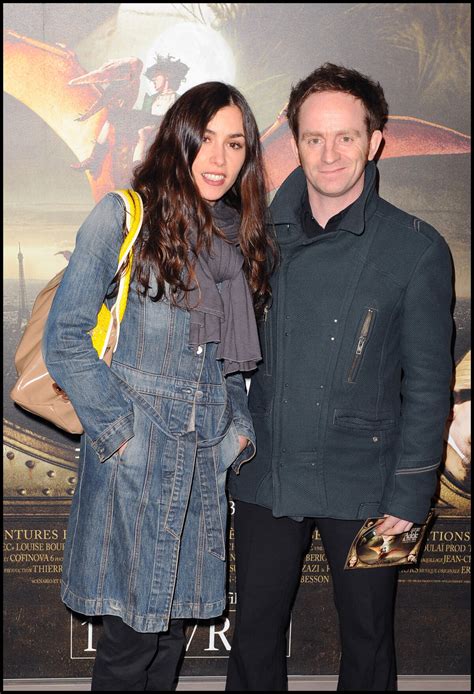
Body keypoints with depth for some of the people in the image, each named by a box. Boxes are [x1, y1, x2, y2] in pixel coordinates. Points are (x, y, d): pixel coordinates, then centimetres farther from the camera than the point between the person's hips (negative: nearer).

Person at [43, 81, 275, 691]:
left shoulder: (241, 239, 11)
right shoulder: (123, 216, -7)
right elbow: (64, 339, -9)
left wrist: (241, 427, 5)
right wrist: (117, 429, -13)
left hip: (208, 464, 5)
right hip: (135, 464, -5)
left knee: (176, 618, 15)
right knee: (131, 635, 3)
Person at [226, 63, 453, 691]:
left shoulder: (416, 248, -8)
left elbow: (428, 382, -6)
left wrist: (409, 495, -8)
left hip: (361, 483, -2)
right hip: (265, 475, 3)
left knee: (367, 638, 14)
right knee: (255, 631, 16)